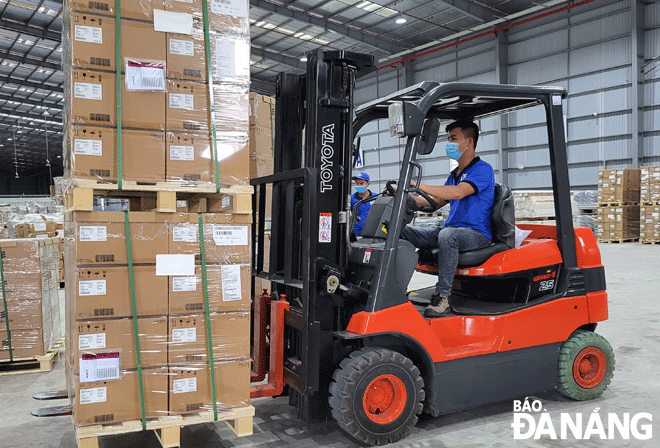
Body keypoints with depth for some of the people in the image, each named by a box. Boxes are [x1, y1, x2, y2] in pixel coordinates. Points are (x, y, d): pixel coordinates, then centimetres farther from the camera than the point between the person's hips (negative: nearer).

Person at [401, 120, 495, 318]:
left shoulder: (482, 169, -6)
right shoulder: (454, 175, 22)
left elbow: (459, 192, -24)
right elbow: (436, 202, 21)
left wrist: (418, 186, -28)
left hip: (476, 233, -8)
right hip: (451, 229, 8)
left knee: (448, 234, -41)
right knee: (402, 231, -8)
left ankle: (442, 297, -34)